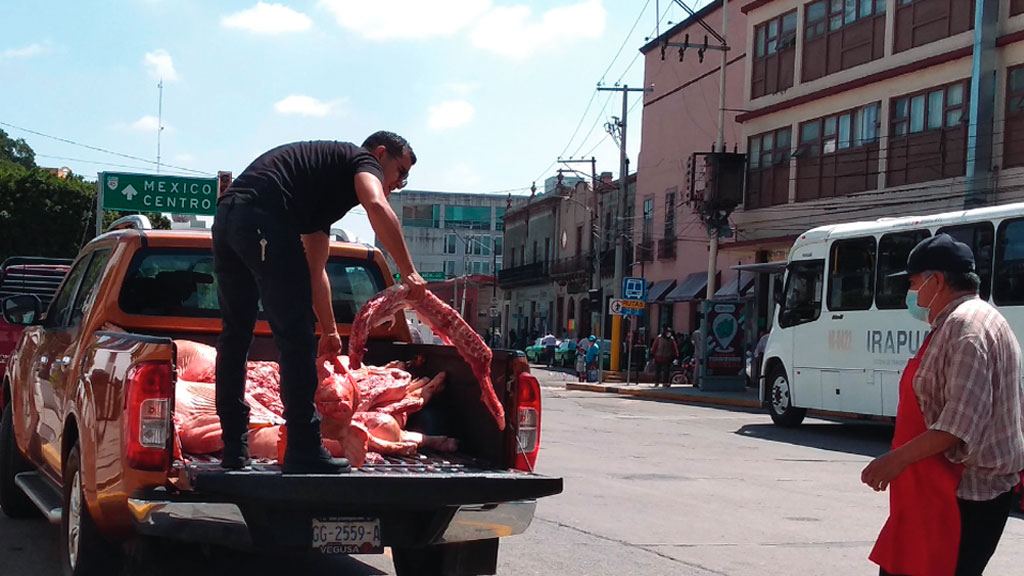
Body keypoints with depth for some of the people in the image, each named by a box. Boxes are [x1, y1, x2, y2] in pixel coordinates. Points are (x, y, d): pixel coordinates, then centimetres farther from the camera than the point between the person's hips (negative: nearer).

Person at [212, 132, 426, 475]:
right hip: (264, 218, -9)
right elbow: (377, 206, -12)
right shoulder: (362, 159, 13)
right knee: (295, 339, -3)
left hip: (226, 214, 9)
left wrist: (330, 331, 41)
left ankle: (234, 449, 21)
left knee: (235, 335, 17)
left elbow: (315, 270, 37)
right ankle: (304, 452, 0)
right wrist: (409, 274, -9)